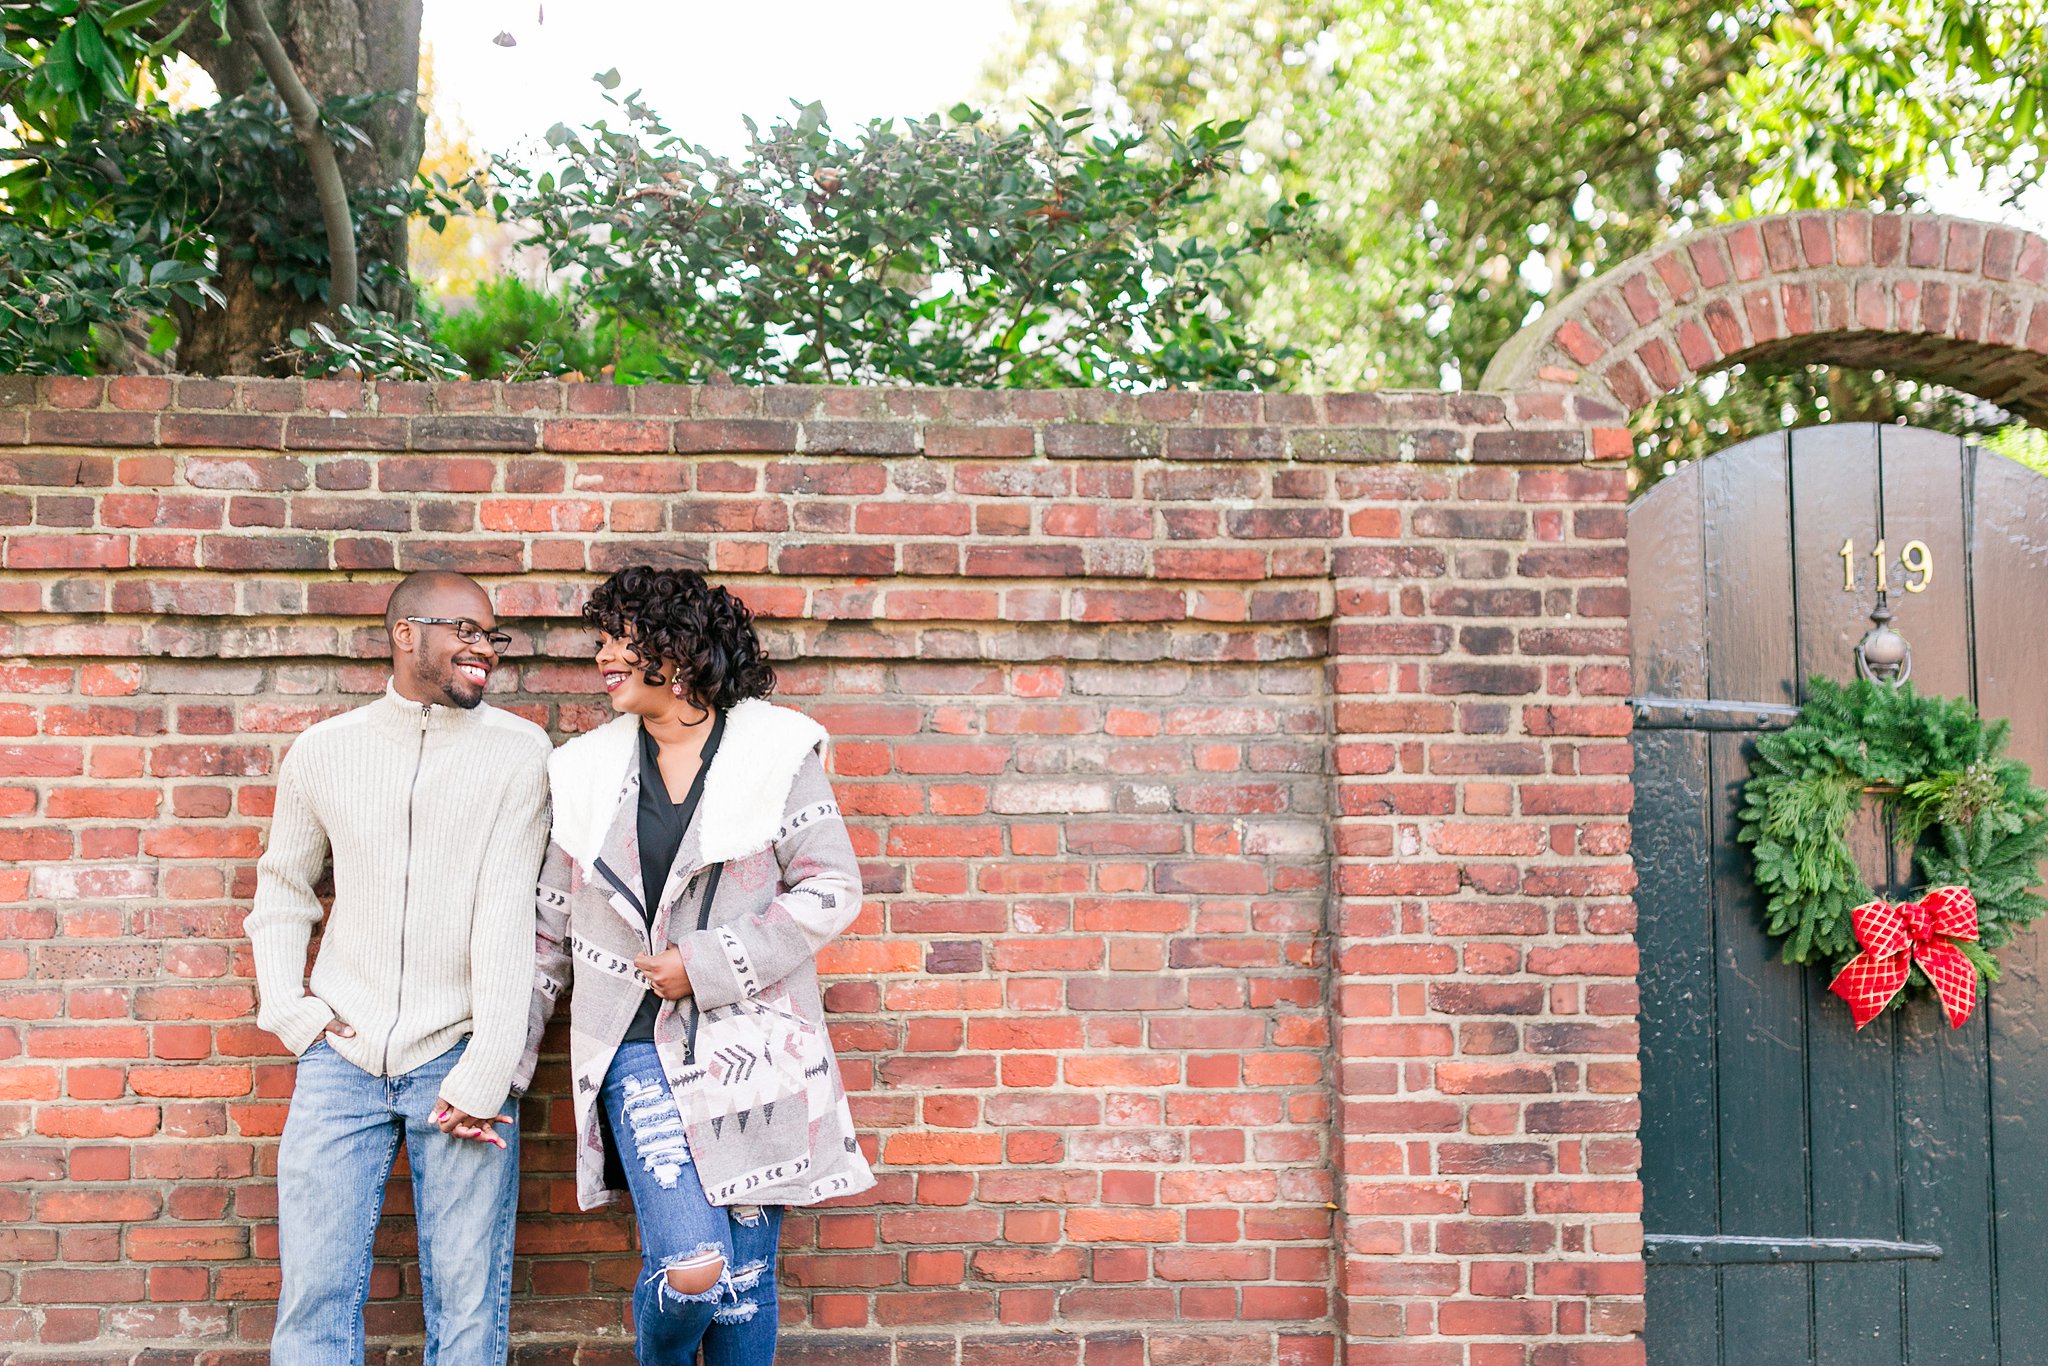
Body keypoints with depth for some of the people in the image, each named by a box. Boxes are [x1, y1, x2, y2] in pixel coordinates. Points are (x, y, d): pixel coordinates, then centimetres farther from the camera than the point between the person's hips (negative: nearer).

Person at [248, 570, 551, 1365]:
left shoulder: (519, 751, -3)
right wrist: (288, 1009, 5)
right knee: (314, 1296, 5)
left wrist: (483, 1077, -13)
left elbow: (508, 916, -9)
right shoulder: (325, 749, 6)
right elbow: (282, 886, 19)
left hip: (456, 1057, -2)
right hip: (341, 1056, 2)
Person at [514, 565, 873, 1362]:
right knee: (690, 1265, -13)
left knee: (744, 1281, 7)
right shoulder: (587, 771, 7)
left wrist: (709, 964, -10)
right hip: (640, 1051, 1)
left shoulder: (774, 750, -1)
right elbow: (549, 931, 11)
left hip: (749, 1047, 0)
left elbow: (832, 889, -4)